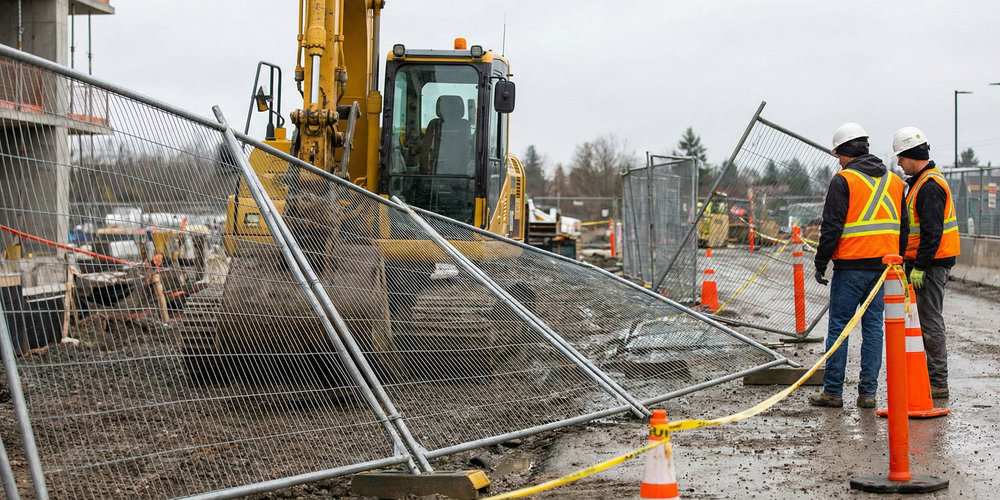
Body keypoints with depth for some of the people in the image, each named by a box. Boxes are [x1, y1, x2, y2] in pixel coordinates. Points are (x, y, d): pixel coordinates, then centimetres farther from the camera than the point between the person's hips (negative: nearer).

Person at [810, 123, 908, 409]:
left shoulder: (844, 180, -7)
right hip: (883, 264, 6)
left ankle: (833, 391, 3)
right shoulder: (894, 181, 13)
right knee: (873, 326, 8)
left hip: (851, 266, -6)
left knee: (838, 326, 0)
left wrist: (820, 264, -4)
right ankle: (868, 392, 8)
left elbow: (831, 227, -10)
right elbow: (903, 227, 17)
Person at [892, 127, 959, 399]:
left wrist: (920, 267, -23)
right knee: (923, 319, 13)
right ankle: (929, 377, 19)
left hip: (930, 264, -11)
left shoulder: (930, 186, -16)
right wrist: (911, 263, 23)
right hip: (923, 263, 11)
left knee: (929, 322, -7)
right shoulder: (923, 181, 18)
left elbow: (932, 232, -23)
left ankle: (937, 383, -3)